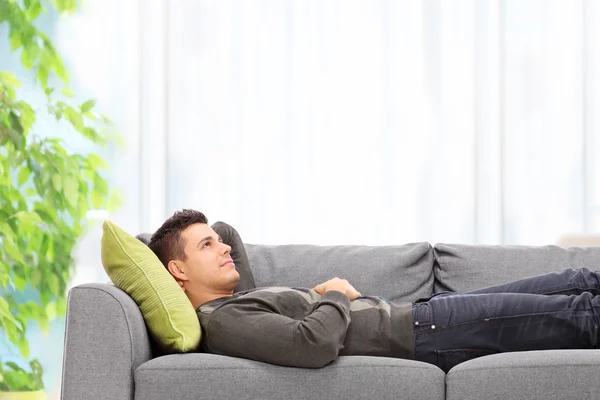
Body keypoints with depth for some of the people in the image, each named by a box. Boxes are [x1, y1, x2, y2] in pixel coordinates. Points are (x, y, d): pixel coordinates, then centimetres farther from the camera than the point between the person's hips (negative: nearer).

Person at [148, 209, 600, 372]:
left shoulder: (240, 299, 14)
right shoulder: (222, 322, -15)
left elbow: (226, 230, 34)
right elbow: (314, 344, -30)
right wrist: (337, 296, -11)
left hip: (405, 311, 10)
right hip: (415, 331, -10)